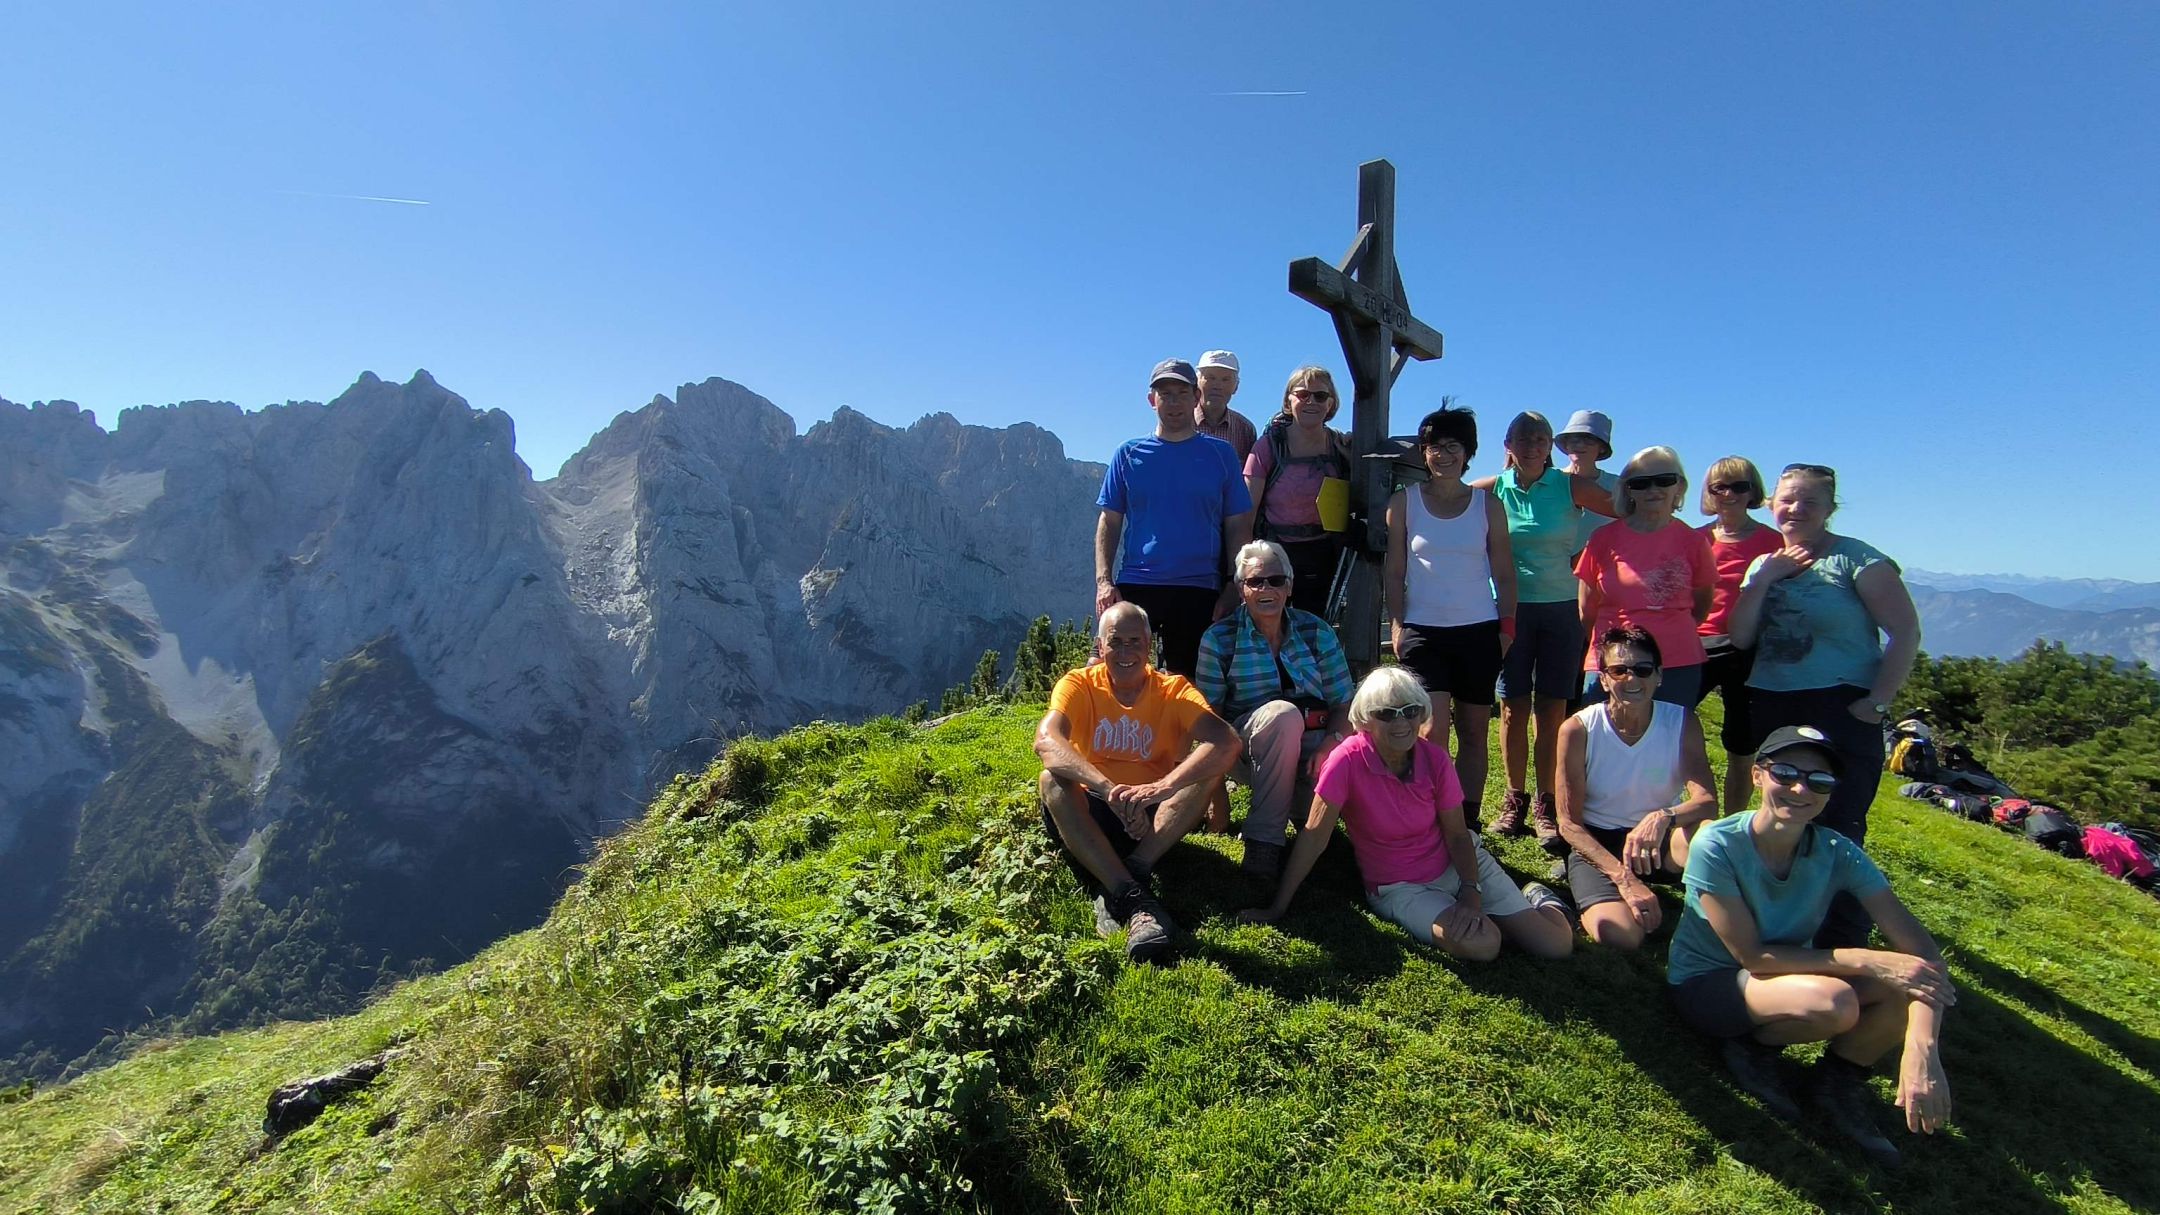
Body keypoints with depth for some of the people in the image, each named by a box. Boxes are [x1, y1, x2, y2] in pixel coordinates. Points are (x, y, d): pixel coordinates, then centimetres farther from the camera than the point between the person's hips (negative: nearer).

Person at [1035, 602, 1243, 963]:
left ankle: (1113, 892, -31)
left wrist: (1164, 787, -42)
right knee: (1051, 781, -30)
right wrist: (1108, 789, -45)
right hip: (1089, 817, 0)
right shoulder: (1079, 684, -8)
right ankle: (1135, 899, -37)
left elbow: (1227, 742, -25)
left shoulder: (1173, 690, -6)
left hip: (1153, 818, 1)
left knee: (1210, 764, -24)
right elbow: (1046, 741, -28)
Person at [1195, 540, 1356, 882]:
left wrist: (1329, 744, -19)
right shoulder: (1219, 639, -3)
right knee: (1283, 713, -35)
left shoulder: (1317, 632, 3)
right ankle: (1263, 840, -26)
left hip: (1311, 745, 2)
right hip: (1250, 750, -2)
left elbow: (1344, 704, 1)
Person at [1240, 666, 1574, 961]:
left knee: (1558, 945, -6)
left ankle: (1535, 898, 28)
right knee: (1481, 945, -28)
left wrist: (1471, 891, -20)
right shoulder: (1348, 760, -23)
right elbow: (1314, 836, -22)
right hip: (1400, 890, -3)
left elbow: (1457, 834, -4)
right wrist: (1277, 908, -21)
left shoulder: (1434, 757, -12)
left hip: (1457, 865, 3)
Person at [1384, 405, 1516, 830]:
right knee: (1432, 731, -12)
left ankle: (1467, 821, 19)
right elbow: (1393, 572, 5)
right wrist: (1397, 624, -2)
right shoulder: (1404, 502, 4)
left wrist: (1507, 627, 2)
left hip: (1479, 632, 2)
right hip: (1423, 631, -2)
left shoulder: (1488, 505, 6)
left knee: (1474, 733, 8)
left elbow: (1504, 575, 9)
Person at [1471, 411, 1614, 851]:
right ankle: (1515, 798, 17)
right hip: (1511, 610, 0)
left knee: (1552, 710, 3)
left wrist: (1584, 560, -4)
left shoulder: (1570, 486, 1)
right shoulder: (1493, 490, 2)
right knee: (1513, 708, 4)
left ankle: (1545, 804, 13)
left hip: (1561, 610, 0)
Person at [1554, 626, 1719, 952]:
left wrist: (1663, 817, -42)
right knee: (1618, 933, -30)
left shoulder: (1682, 723, -9)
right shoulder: (1578, 730, -16)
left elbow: (1707, 802, -18)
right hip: (1596, 843, -2)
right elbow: (1569, 823, -13)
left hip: (1660, 839, 2)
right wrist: (1624, 879, -25)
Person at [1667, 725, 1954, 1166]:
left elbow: (1919, 947, -19)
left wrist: (1921, 1048, -33)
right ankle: (1753, 1048, 0)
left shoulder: (1837, 854, -13)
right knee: (1835, 1002, -33)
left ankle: (1839, 1080, 7)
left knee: (1916, 979, -18)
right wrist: (1865, 961, -27)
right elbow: (1751, 955, -22)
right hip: (1705, 982, -5)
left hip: (1788, 975, 5)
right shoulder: (1717, 846, -25)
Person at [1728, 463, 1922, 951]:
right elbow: (1740, 637, 2)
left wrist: (1878, 702, -14)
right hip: (1771, 712, 5)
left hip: (1840, 710, -5)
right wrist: (1764, 578, -6)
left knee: (1837, 830, -6)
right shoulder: (1764, 564, 13)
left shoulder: (1856, 559, -4)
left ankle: (1843, 947, 4)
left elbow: (1905, 631, -9)